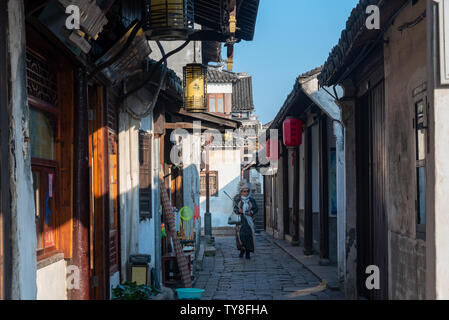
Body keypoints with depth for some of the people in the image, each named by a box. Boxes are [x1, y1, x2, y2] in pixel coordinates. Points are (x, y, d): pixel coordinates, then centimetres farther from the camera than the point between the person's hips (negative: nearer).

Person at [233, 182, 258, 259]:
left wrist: (251, 212, -12)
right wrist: (238, 211, -16)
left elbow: (256, 209, 6)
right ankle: (242, 249, 10)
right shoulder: (238, 200, 6)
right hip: (240, 220, 0)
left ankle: (248, 253, 0)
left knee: (249, 235, -6)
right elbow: (235, 209, 6)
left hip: (249, 219, 0)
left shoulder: (251, 200, 5)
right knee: (240, 234, -9)